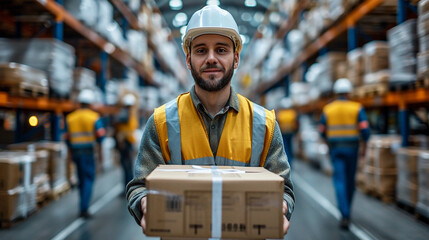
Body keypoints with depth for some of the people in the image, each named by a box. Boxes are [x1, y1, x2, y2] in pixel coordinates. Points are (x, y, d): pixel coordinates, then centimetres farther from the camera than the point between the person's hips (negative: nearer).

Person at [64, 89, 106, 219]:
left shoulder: (70, 118, 8)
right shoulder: (94, 117, -4)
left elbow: (67, 138, 9)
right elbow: (100, 135, -10)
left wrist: (71, 153, 19)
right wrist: (100, 152, 1)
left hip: (75, 152, 5)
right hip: (88, 151, -5)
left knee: (82, 180, 15)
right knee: (89, 179, -2)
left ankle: (84, 207, 22)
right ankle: (84, 209, -10)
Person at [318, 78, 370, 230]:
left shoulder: (327, 109, 0)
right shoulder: (357, 108, -4)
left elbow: (322, 130, 7)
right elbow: (364, 129, -11)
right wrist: (365, 145, 5)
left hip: (335, 149, 0)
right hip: (352, 148, 0)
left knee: (340, 181, -2)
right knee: (350, 180, 16)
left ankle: (345, 215, -15)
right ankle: (346, 211, 33)